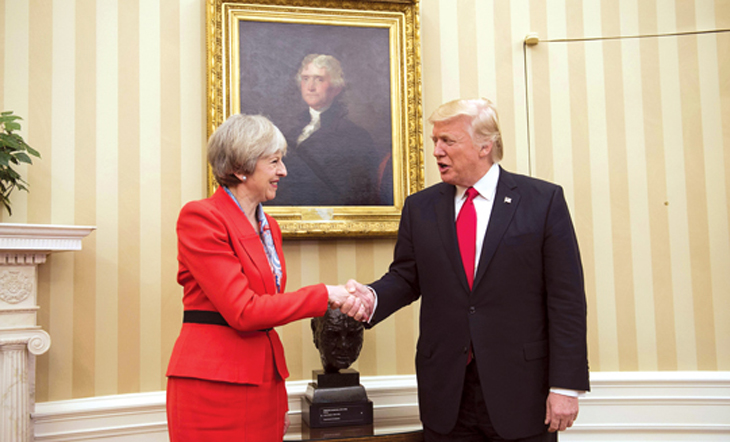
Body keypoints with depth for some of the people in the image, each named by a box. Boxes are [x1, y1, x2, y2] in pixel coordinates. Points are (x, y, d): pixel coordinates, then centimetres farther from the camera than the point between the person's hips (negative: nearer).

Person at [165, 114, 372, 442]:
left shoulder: (269, 226, 12)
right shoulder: (200, 217, -12)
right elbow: (242, 310, -17)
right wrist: (323, 294, -14)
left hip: (264, 378, 7)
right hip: (213, 385, -7)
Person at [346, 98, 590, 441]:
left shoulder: (543, 201, -4)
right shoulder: (419, 207, 6)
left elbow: (566, 299, -6)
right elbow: (405, 277, 9)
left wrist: (566, 386, -9)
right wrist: (372, 297, -13)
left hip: (520, 393, -2)